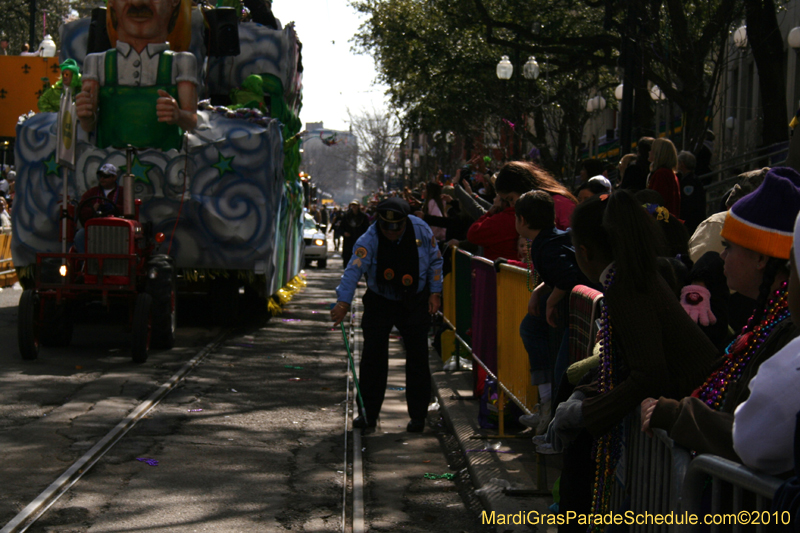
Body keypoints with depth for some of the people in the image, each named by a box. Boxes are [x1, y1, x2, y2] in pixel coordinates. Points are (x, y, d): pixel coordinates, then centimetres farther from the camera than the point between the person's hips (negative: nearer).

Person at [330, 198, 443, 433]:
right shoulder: (369, 239, -21)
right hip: (380, 302, -1)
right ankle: (369, 414, 7)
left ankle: (418, 416, 12)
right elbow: (354, 268, -35)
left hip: (415, 302, 1)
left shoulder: (421, 231, -13)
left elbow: (435, 260, 2)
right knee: (373, 356, -5)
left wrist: (435, 293, -3)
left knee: (417, 358, 1)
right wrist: (343, 301, -48)